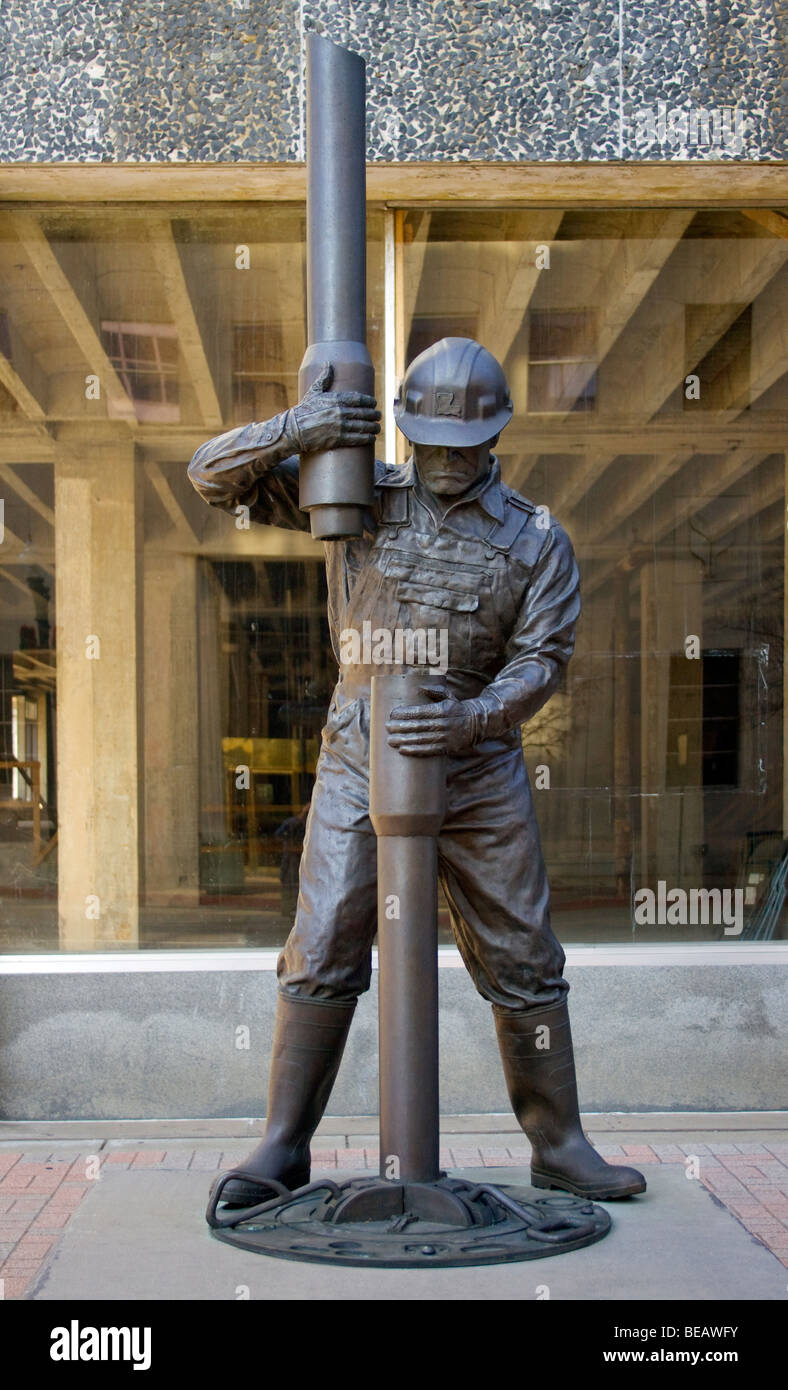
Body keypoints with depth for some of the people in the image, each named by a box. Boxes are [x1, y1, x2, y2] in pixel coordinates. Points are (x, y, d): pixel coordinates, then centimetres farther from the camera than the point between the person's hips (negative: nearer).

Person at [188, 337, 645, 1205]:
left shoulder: (536, 541, 1)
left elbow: (539, 663, -7)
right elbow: (214, 476, -1)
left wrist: (470, 719, -27)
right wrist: (292, 429, -22)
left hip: (479, 775, 1)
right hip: (360, 768, 0)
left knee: (523, 964, 5)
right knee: (322, 958, -4)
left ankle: (558, 1145, 19)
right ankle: (283, 1148, 9)